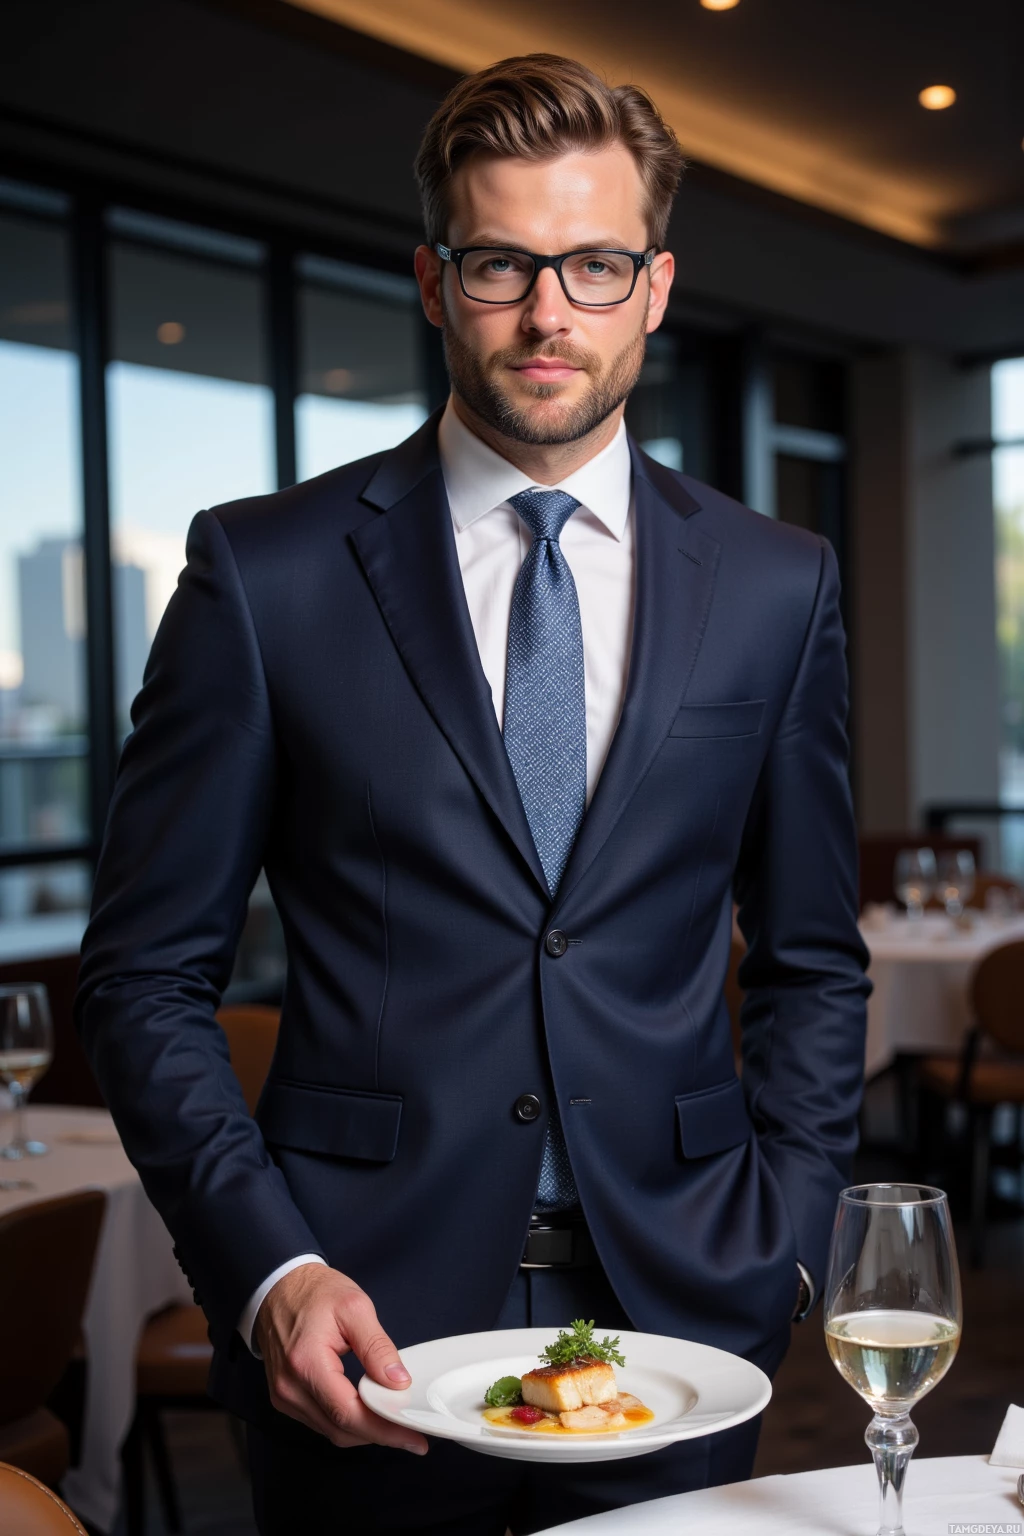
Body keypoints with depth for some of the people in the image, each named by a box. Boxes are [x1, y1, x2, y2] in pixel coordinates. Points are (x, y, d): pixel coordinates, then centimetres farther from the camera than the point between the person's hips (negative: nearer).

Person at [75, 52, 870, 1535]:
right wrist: (267, 1270, -12)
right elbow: (146, 973, -2)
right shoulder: (264, 570, -4)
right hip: (360, 1333, -2)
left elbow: (812, 962, 10)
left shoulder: (779, 586, 3)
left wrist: (779, 1246, 0)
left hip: (677, 1315, 2)